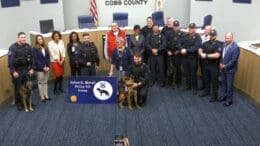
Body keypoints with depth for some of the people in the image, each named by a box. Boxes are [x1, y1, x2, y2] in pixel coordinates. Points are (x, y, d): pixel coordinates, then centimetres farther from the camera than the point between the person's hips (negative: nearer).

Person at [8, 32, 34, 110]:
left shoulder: (28, 47, 0)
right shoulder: (13, 47, -13)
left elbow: (32, 58, 6)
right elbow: (10, 60, -14)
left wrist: (31, 68, 3)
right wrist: (13, 71, -15)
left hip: (26, 70, 4)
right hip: (17, 71, -3)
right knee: (18, 87, 7)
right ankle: (18, 103, 22)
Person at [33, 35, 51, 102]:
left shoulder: (45, 47, 7)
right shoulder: (35, 48, -8)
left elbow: (48, 58, 7)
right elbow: (36, 60, -12)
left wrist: (48, 66, -5)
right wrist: (42, 67, -14)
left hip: (46, 67, 5)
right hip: (39, 68, -5)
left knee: (45, 82, 12)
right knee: (41, 82, 4)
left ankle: (46, 95, 20)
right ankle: (42, 97, 11)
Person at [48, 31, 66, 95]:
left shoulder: (61, 42, -1)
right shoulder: (50, 43, -10)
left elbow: (63, 51, 2)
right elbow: (52, 54, -10)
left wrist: (62, 60, -6)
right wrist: (58, 61, -10)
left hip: (61, 61, 4)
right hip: (55, 61, -4)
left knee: (61, 75, 8)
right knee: (58, 75, -7)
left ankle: (60, 87, 27)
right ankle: (55, 89, 10)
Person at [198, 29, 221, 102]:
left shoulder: (218, 44, -12)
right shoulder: (206, 43, 7)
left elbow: (217, 55, -22)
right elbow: (200, 50, 6)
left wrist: (206, 55, -19)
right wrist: (201, 54, -17)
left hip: (214, 66, -6)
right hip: (205, 64, 6)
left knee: (214, 80, 4)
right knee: (206, 79, 19)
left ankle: (215, 95, 16)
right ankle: (206, 91, 38)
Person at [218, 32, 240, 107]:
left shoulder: (235, 47, -22)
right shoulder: (225, 44, -1)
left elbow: (234, 60, -21)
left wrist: (225, 66, -17)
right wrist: (221, 63, -1)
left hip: (230, 69, -7)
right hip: (223, 68, 7)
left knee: (229, 85, 6)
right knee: (223, 83, 21)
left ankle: (229, 100, 20)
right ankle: (224, 95, 40)